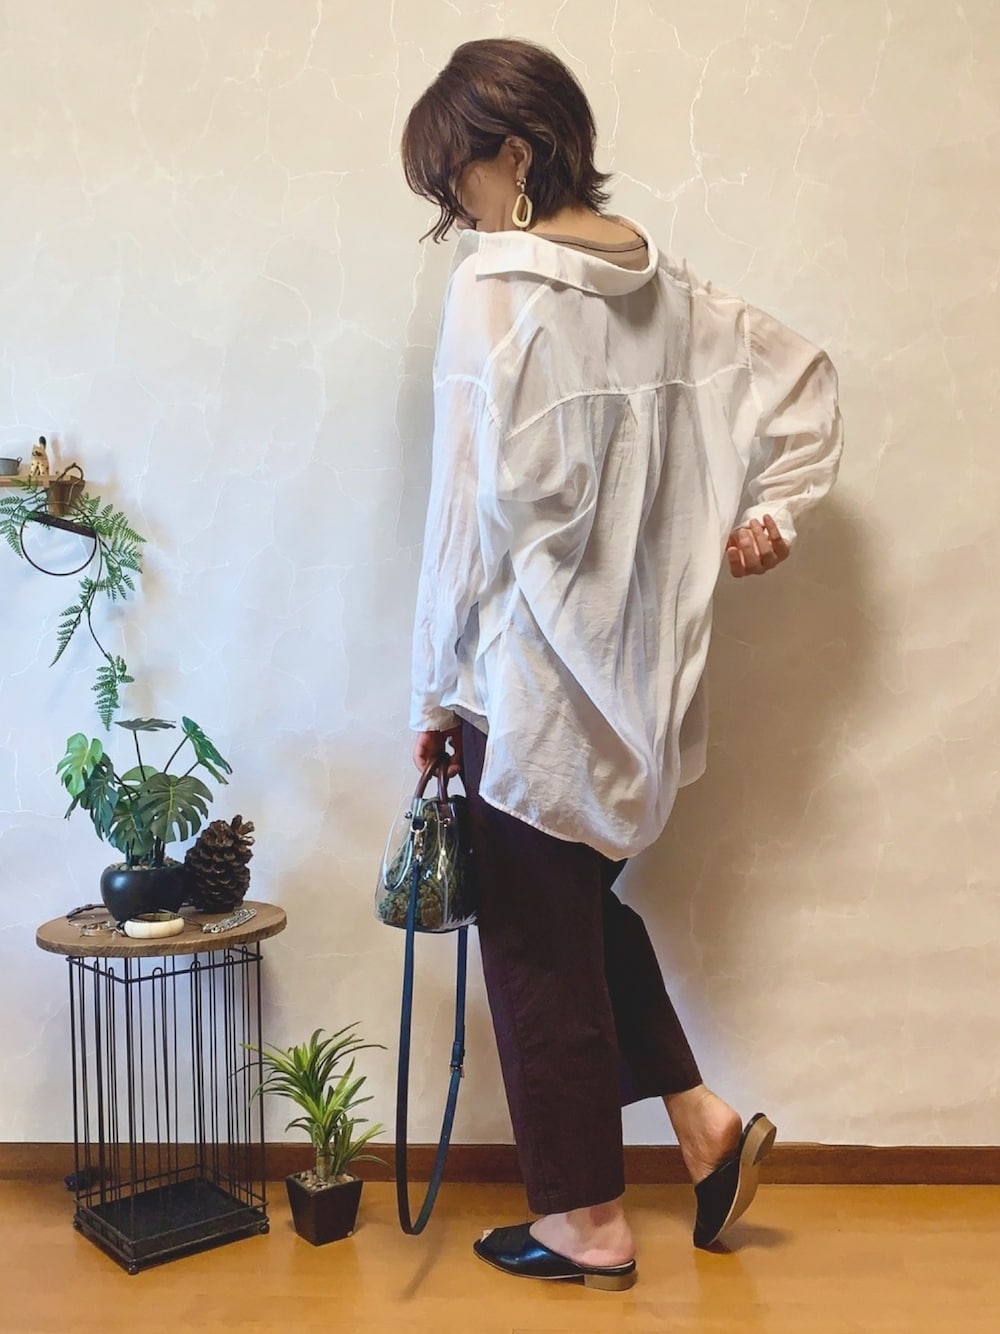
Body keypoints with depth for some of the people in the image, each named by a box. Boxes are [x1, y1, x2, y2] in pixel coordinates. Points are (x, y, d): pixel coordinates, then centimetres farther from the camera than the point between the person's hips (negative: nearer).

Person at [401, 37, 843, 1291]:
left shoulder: (496, 289, -15)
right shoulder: (660, 283, 8)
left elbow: (476, 509, -16)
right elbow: (799, 372, 16)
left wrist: (437, 690, -8)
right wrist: (770, 508, 9)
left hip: (532, 677, -8)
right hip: (635, 670, 8)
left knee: (537, 940, 8)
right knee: (581, 900, 25)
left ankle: (587, 1222, 23)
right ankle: (704, 1123, 23)